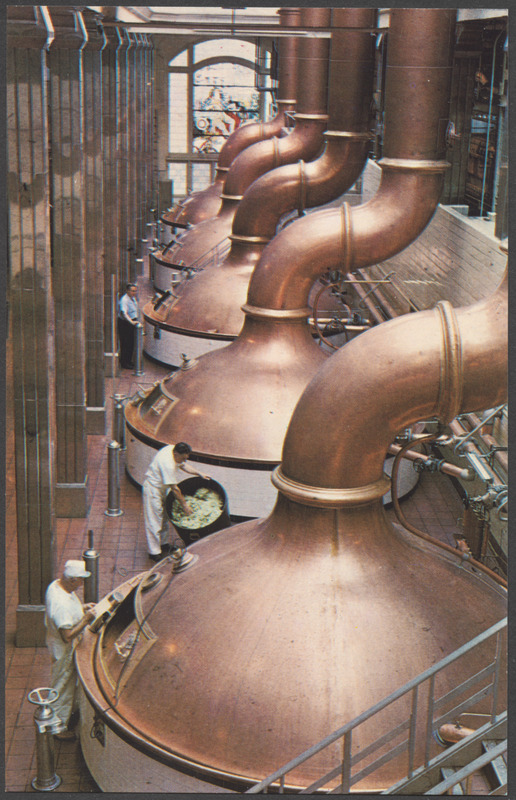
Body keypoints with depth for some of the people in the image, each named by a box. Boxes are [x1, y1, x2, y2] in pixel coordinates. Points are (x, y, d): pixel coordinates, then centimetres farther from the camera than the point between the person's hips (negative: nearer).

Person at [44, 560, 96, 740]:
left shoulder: (56, 585, -10)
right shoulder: (62, 604, -39)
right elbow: (68, 636, -33)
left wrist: (81, 608, 1)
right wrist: (86, 619, -30)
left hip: (67, 649, 9)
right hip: (65, 652, -9)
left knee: (72, 681, 31)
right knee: (63, 688, 11)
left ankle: (73, 707, 55)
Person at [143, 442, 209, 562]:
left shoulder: (173, 449, -8)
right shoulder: (168, 464, -35)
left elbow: (183, 465, 12)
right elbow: (174, 488, -27)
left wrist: (200, 474, 6)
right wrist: (184, 504, -18)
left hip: (161, 488, 11)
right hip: (153, 488, -11)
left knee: (163, 517, 21)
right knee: (154, 521, -4)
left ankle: (163, 544, 35)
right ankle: (154, 553, 4)